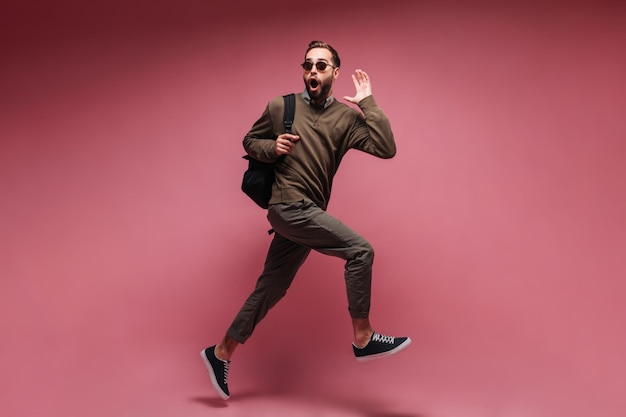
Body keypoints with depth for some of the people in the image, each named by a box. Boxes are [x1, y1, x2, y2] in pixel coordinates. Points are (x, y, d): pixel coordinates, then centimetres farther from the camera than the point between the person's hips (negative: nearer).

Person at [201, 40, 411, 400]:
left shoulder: (347, 116, 5)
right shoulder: (280, 106, 2)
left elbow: (387, 149, -6)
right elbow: (250, 142, 13)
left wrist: (368, 102, -6)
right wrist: (272, 147, -8)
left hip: (309, 215, 5)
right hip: (289, 206, -5)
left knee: (270, 290, 10)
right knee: (360, 250, -16)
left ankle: (221, 354, 26)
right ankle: (363, 338, -4)